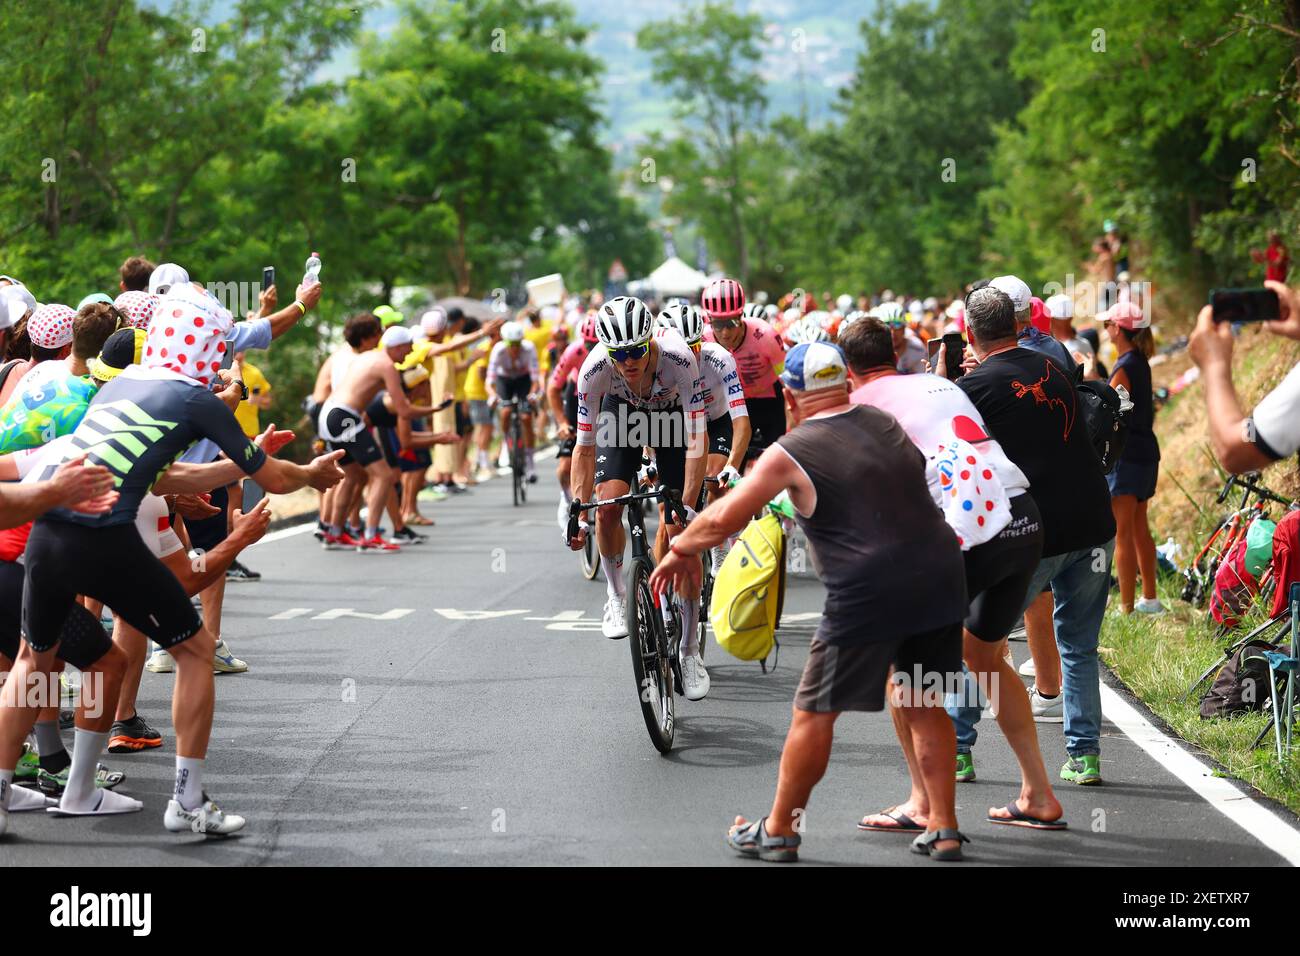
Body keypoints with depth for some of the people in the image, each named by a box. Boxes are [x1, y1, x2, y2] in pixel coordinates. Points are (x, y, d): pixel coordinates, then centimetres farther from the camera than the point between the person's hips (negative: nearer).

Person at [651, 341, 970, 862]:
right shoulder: (886, 424, 13)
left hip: (867, 597, -6)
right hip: (940, 579, 6)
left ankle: (778, 831, 19)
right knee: (922, 702, 20)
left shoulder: (792, 453, -5)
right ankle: (943, 829, 20)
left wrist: (680, 551, 11)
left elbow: (724, 517, -8)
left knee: (814, 712, 8)